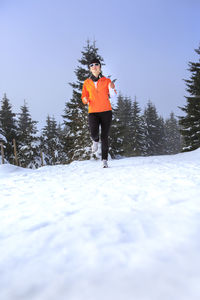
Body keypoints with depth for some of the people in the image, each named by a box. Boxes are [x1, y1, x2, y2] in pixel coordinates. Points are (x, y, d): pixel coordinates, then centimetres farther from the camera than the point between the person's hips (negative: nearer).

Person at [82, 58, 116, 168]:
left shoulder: (106, 80, 6)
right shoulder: (87, 82, 11)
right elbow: (84, 97, 16)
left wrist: (112, 88, -28)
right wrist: (85, 100, -9)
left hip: (106, 111, 0)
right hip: (93, 112, 1)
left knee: (104, 136, -2)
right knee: (93, 133, -22)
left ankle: (104, 160, 10)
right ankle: (95, 141, 17)